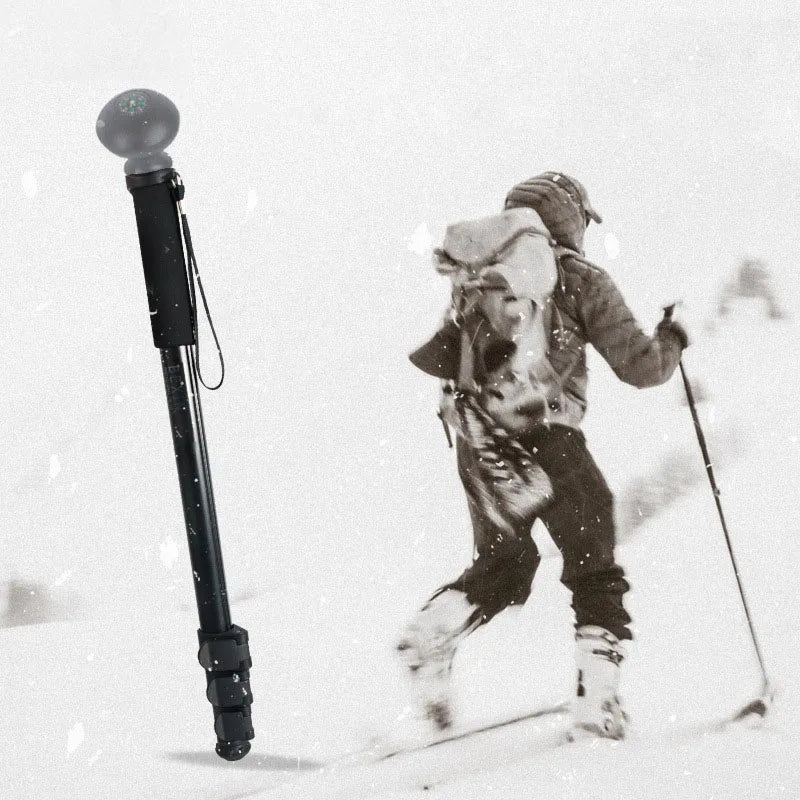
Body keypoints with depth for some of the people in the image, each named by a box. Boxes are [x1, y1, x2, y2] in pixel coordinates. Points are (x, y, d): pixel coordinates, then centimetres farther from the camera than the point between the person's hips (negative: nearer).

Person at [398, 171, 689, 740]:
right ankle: (597, 699, 2)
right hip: (546, 440, -4)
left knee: (502, 567, 22)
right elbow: (641, 367, 1)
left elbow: (428, 359, 13)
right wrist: (672, 341, 21)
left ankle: (430, 634, 0)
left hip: (477, 445, 4)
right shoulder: (579, 279, 2)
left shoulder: (477, 278, 14)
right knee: (595, 573, 10)